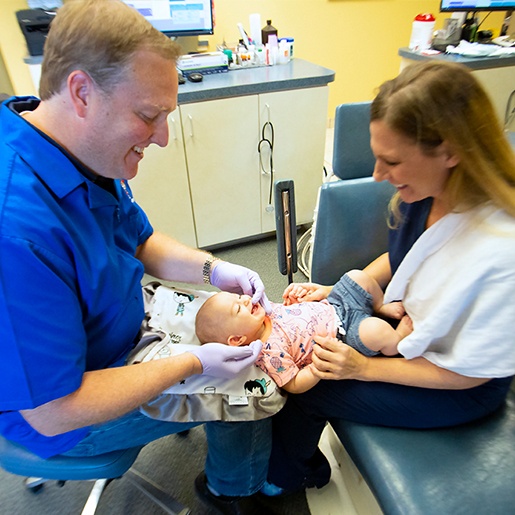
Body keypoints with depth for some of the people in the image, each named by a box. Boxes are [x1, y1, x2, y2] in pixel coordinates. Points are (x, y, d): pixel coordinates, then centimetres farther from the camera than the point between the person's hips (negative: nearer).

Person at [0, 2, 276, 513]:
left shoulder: (88, 155, -10)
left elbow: (139, 241, 4)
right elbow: (54, 411, -31)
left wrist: (213, 270, -12)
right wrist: (194, 363, -25)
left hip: (119, 328, 8)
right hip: (63, 412, -7)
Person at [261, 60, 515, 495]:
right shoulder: (425, 191, -17)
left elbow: (469, 372, -23)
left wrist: (366, 368, -21)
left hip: (458, 389, -6)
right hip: (405, 326, 6)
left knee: (303, 390, -7)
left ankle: (285, 476, 31)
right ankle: (306, 466, 30)